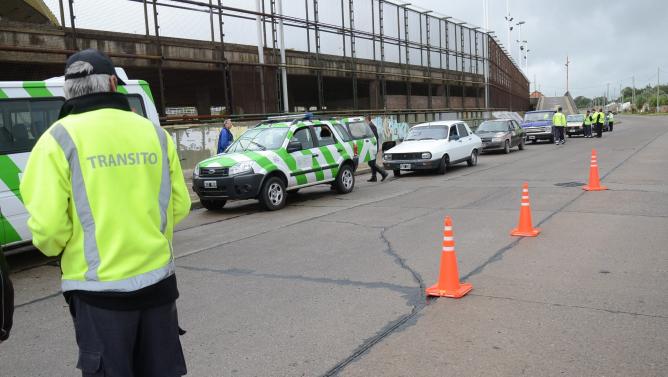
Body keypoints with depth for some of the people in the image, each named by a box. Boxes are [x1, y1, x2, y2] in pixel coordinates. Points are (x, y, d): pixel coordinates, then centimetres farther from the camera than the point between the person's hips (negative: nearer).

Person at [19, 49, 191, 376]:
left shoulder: (60, 139, -9)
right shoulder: (155, 133, 1)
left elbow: (47, 225, -15)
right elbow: (179, 206, 5)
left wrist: (57, 249, 8)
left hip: (100, 288, -3)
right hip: (157, 279, 4)